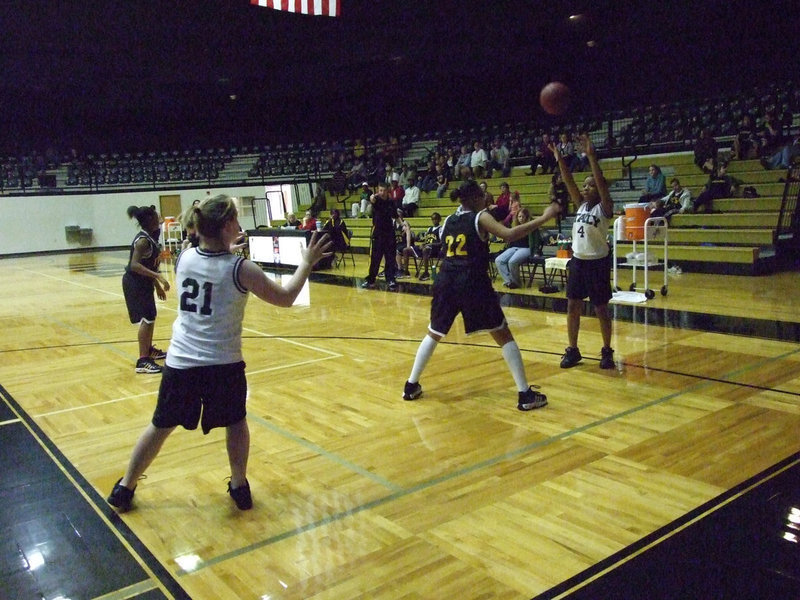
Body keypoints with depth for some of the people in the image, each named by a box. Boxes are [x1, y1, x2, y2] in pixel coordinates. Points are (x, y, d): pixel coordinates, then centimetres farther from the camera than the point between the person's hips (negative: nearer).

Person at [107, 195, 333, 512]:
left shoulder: (184, 257, -3)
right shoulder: (241, 269, -16)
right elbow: (285, 298, -4)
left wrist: (227, 250, 27)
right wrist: (306, 263, 5)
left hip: (181, 361, 3)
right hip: (223, 364, -3)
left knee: (161, 426, 20)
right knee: (236, 422, 23)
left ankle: (124, 489, 32)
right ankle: (239, 487, 29)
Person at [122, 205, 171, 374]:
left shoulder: (151, 237, 8)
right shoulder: (143, 240, -21)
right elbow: (135, 265, -31)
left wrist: (157, 286, 21)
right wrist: (157, 276, -38)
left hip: (143, 283, 10)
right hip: (134, 283, -10)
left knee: (150, 317, 20)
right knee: (146, 319, -11)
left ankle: (149, 350, 38)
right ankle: (143, 361, -9)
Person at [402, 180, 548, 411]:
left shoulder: (448, 221, 17)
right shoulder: (480, 218, 2)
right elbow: (509, 235, -13)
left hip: (445, 281, 5)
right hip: (473, 283, -5)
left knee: (434, 334, 23)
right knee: (503, 335, 4)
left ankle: (411, 386, 23)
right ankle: (525, 395, 2)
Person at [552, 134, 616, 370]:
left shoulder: (604, 208, -10)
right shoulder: (581, 205, 6)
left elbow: (601, 183, -25)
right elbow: (569, 182, -2)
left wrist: (591, 156, -33)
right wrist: (559, 158, -12)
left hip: (598, 262, -6)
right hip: (578, 260, 6)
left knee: (601, 309, 4)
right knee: (573, 306, 7)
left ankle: (607, 351, 18)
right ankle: (573, 350, 18)